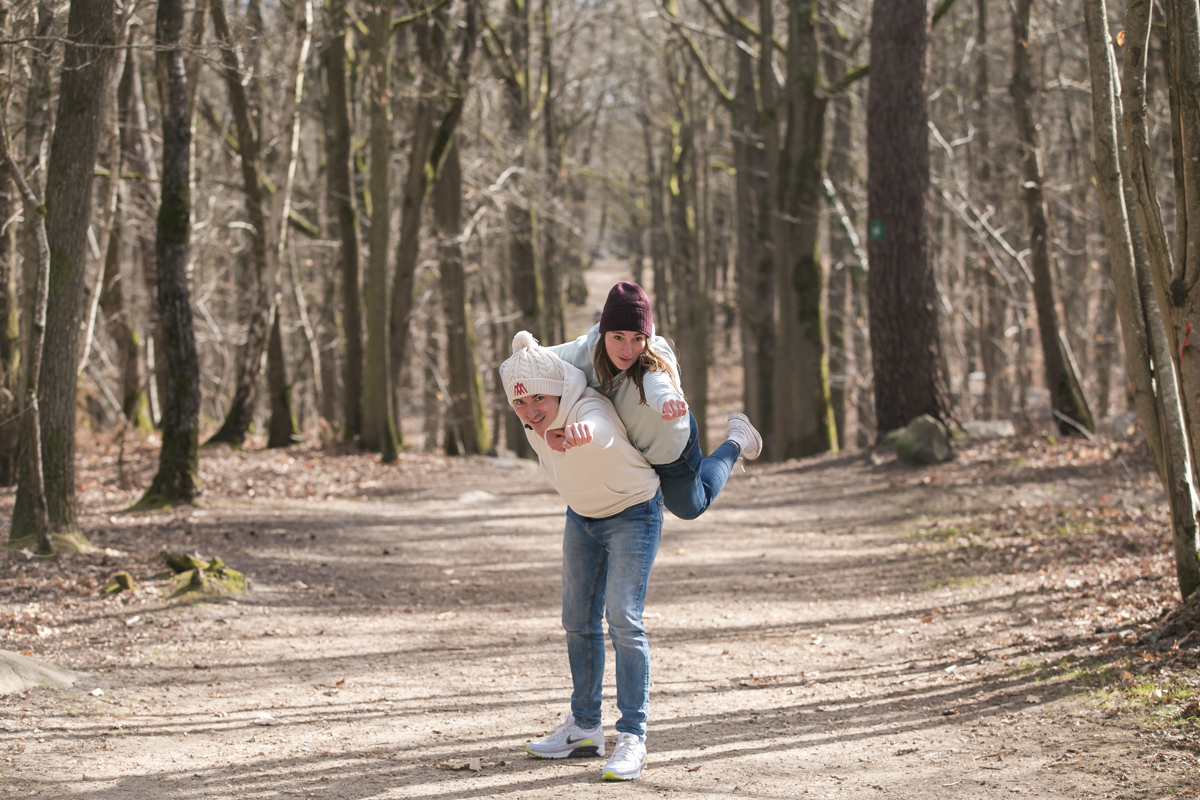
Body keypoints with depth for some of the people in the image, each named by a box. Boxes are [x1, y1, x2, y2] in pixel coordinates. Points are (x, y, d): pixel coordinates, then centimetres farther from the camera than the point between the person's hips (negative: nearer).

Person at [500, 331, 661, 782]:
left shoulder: (591, 410, -38)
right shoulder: (533, 423, -15)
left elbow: (598, 430, -64)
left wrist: (583, 433, -86)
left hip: (632, 513, -8)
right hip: (582, 516, 8)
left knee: (624, 621, -18)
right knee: (578, 622, 12)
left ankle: (632, 739, -16)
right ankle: (584, 729, 25)